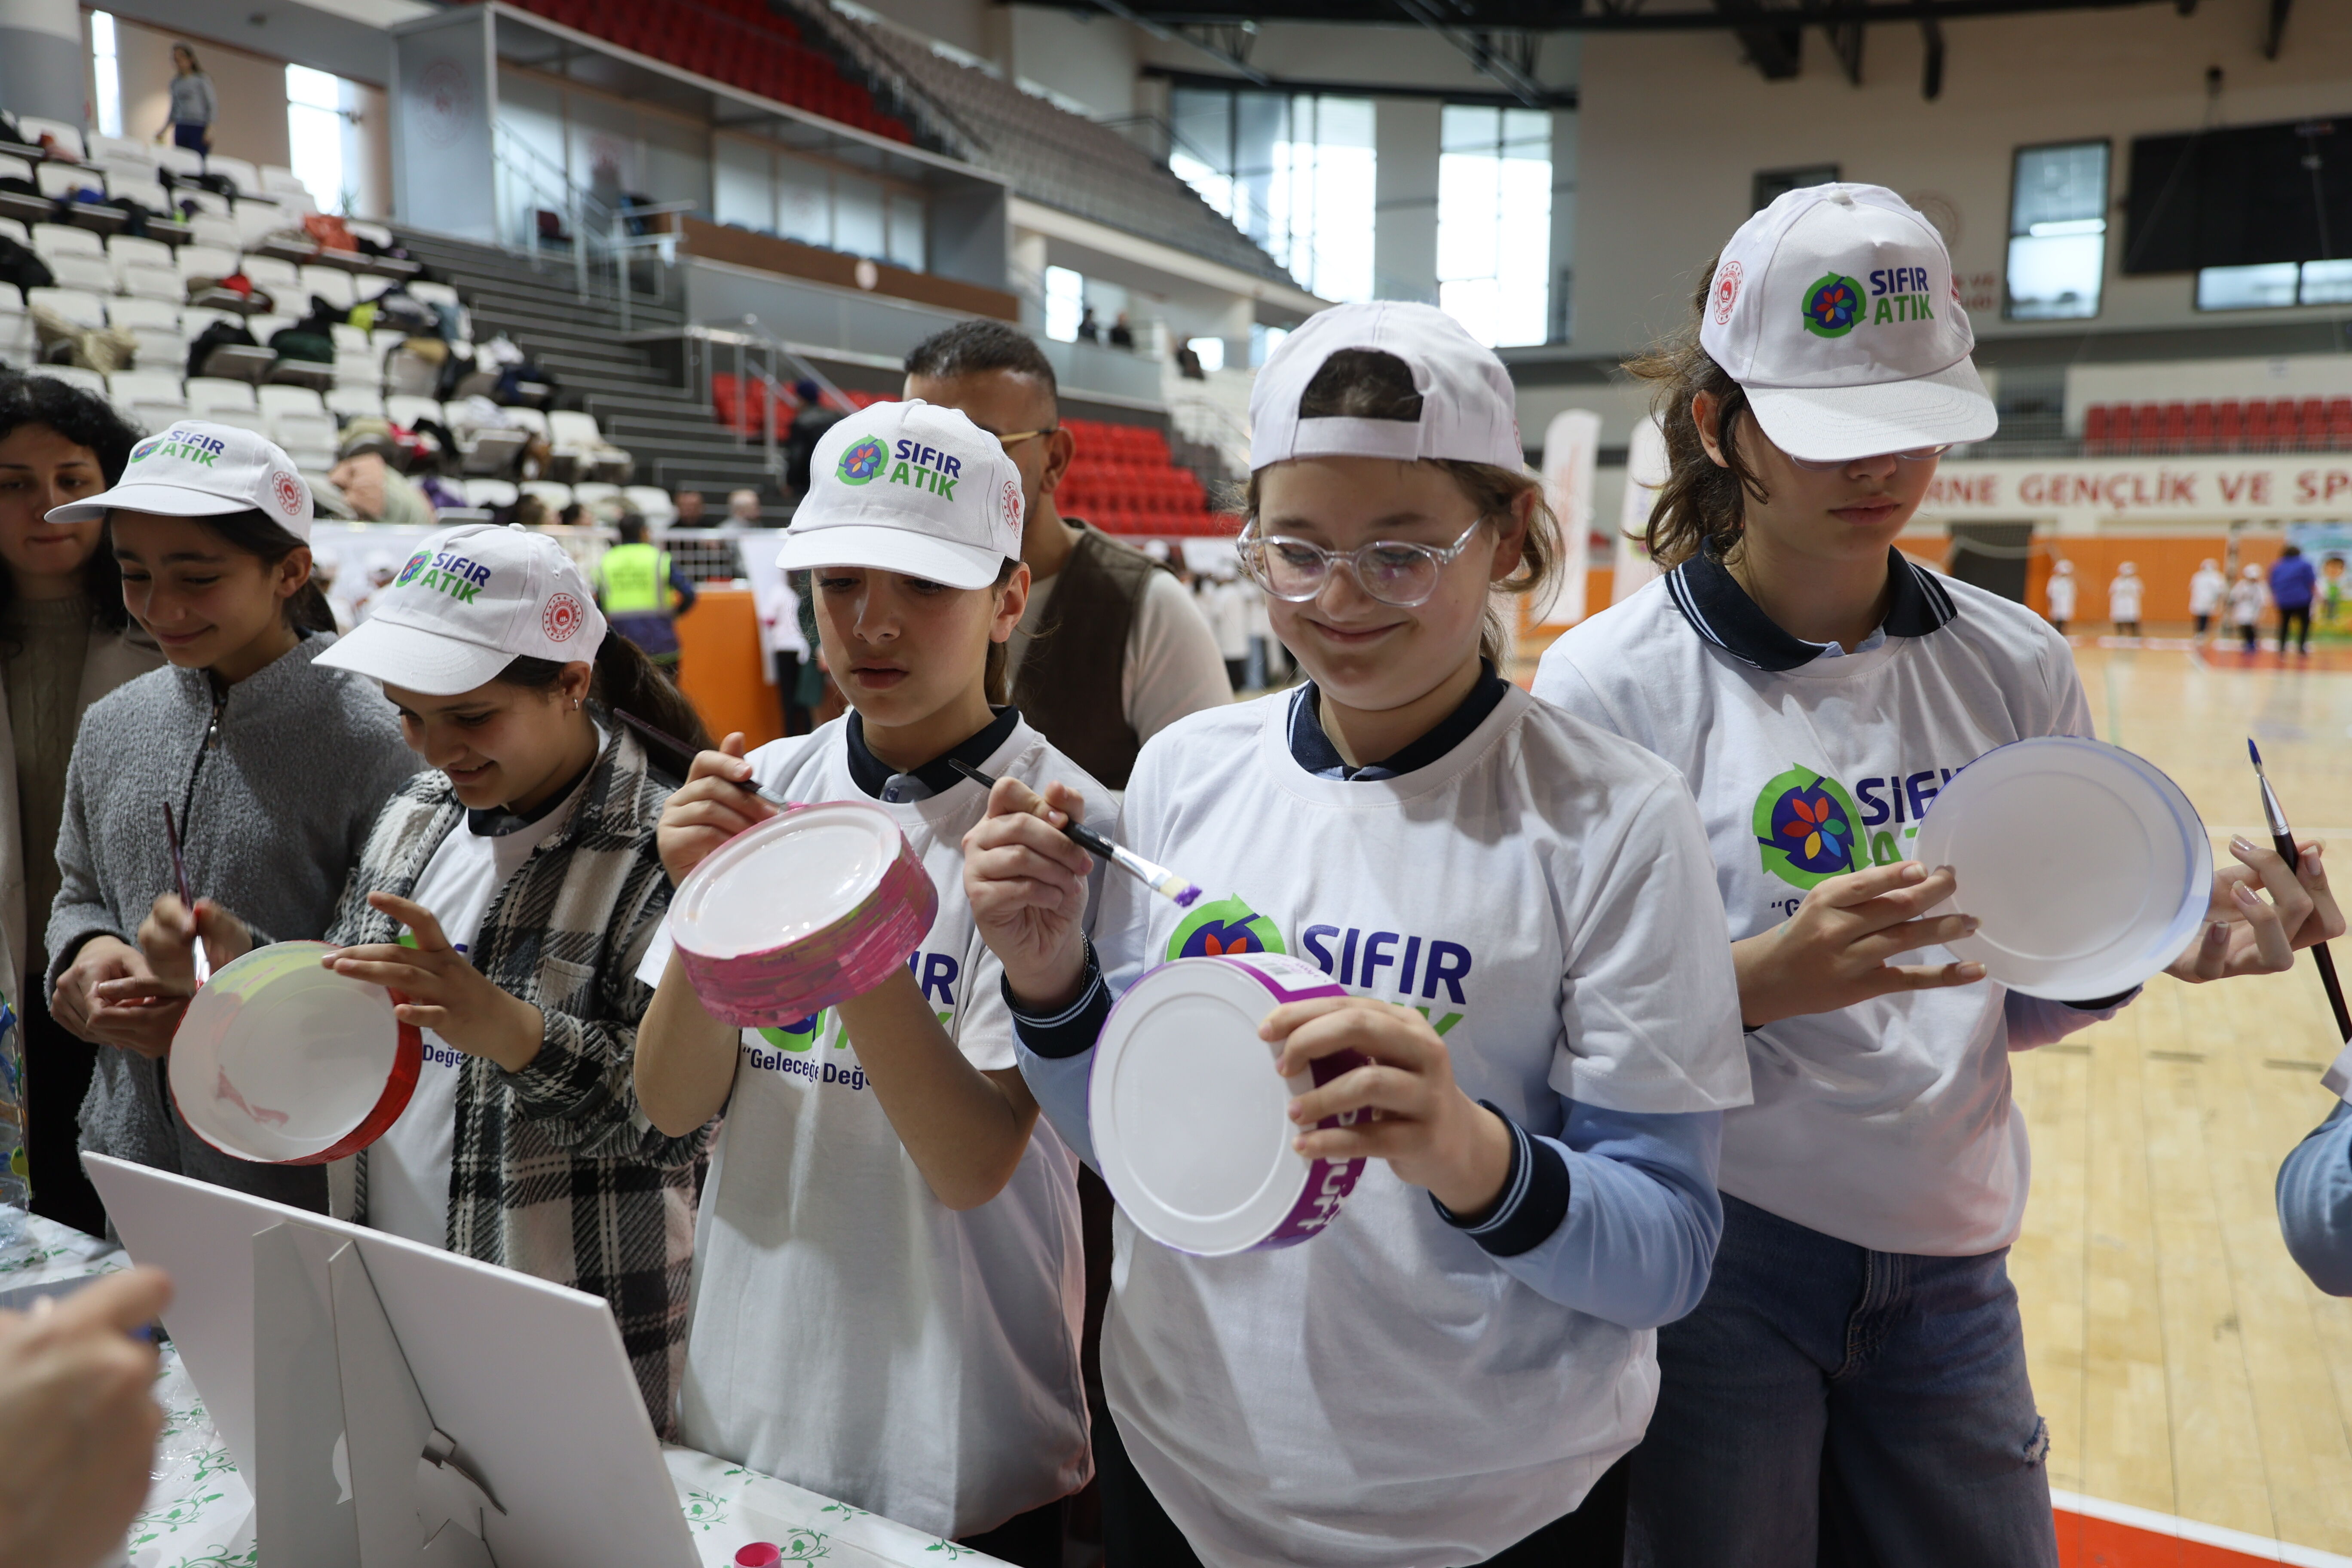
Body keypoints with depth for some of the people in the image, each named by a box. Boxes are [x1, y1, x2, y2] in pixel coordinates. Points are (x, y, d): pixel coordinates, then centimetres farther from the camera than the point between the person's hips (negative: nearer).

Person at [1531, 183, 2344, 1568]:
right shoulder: (1613, 685, -14)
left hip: (1951, 1270, 4)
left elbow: (2022, 1002, 8)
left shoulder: (2018, 669, 0)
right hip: (1713, 1268, -4)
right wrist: (1770, 979, -28)